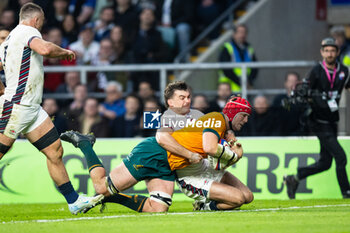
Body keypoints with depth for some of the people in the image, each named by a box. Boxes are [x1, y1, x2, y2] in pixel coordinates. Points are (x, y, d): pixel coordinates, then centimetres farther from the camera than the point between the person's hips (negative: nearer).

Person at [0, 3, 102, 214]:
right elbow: (45, 49, -27)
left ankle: (74, 201, 9)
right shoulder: (28, 32, -7)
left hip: (32, 109, 10)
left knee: (55, 152, 6)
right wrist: (65, 52, -10)